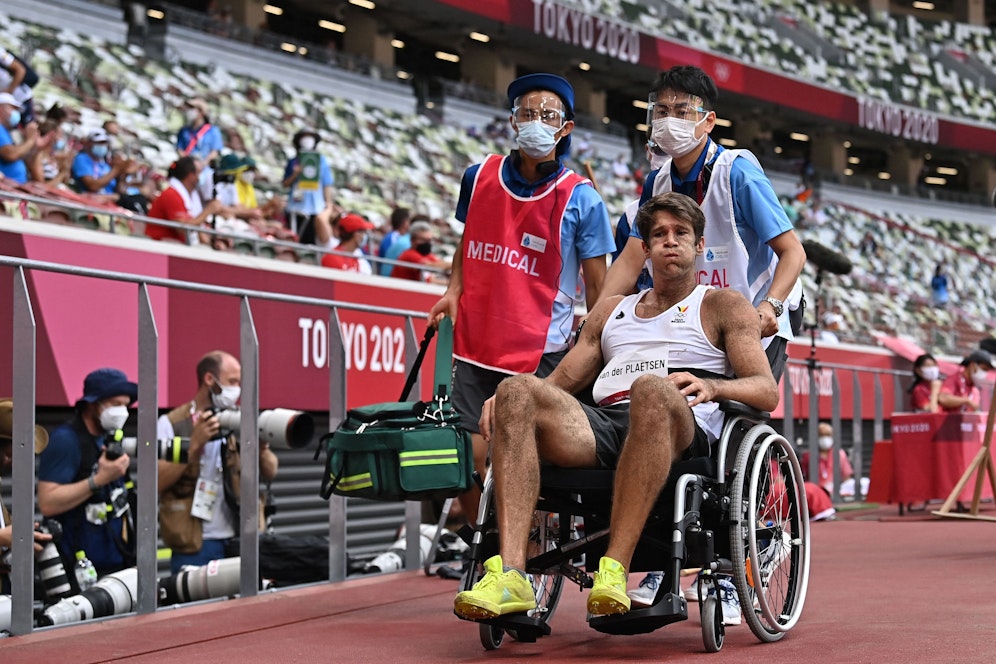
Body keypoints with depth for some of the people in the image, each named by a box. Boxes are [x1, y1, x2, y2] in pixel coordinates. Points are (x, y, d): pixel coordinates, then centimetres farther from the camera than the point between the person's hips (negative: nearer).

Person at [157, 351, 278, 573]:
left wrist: (261, 447, -12)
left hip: (239, 543, 4)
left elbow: (269, 473, 8)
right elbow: (157, 482, -12)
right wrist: (195, 444, -18)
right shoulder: (172, 424, -1)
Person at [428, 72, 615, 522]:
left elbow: (598, 287, -2)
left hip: (541, 355, -3)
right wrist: (454, 290, 9)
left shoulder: (581, 200, -5)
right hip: (476, 343, 3)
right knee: (470, 457, 1)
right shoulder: (479, 177, 6)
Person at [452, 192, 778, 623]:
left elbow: (767, 391, 7)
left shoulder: (723, 305, 20)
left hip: (685, 432, -4)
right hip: (603, 426, 4)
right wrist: (502, 400, 5)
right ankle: (509, 575, -40)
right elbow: (561, 381, 28)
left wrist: (713, 386, -16)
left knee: (651, 388, -39)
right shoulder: (610, 311, 34)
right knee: (519, 390, -25)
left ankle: (614, 569, -46)